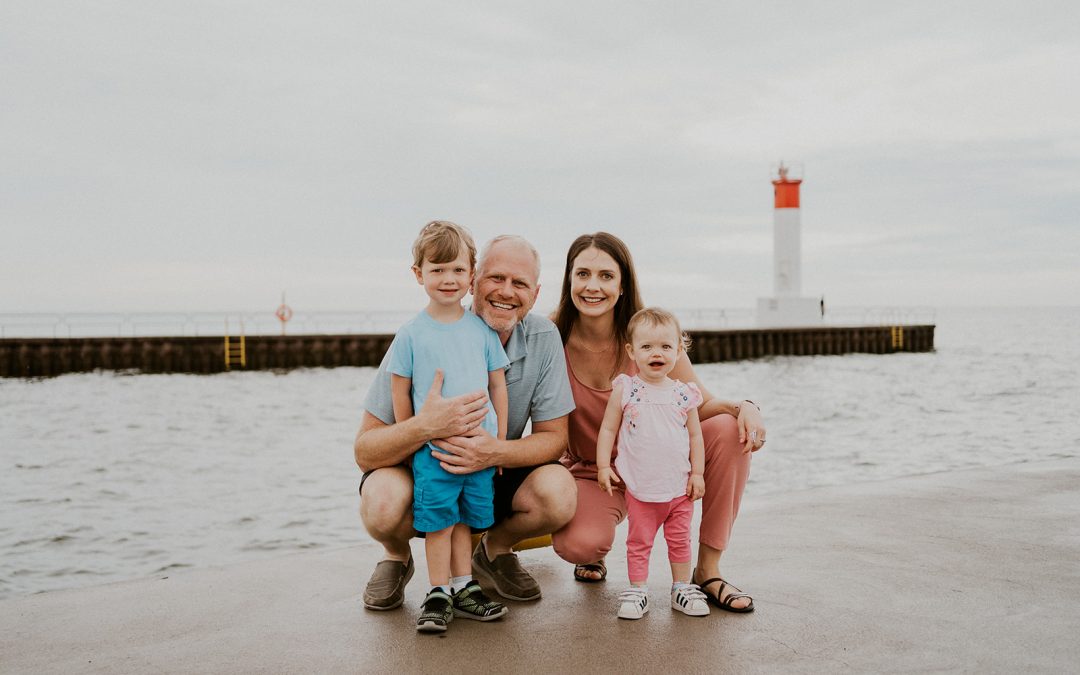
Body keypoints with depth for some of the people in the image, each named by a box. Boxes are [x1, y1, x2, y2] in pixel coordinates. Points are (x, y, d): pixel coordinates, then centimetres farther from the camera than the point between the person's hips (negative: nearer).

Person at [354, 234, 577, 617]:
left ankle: (495, 549, 8)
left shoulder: (544, 338, -13)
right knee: (383, 502, -35)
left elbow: (554, 437, -11)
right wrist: (425, 427, -44)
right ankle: (396, 556, 5)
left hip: (495, 474, 2)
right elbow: (364, 451, -22)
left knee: (560, 494, -27)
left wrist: (495, 452, -33)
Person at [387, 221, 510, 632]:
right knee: (438, 520, 2)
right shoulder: (411, 335, -3)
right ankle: (439, 593, 13)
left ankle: (462, 587, 23)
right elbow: (400, 391, 2)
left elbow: (498, 385, 9)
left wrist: (500, 440, 7)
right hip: (432, 449, -2)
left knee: (465, 519, 12)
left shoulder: (482, 330, 4)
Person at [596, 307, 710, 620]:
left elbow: (695, 435, 6)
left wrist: (697, 472, 2)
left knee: (680, 540, 14)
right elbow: (608, 430, -1)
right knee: (639, 542, 9)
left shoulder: (684, 394, 0)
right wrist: (603, 466, -8)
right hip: (640, 487, -2)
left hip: (680, 487, 2)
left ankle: (682, 588, 28)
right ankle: (637, 590, 20)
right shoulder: (625, 390, -6)